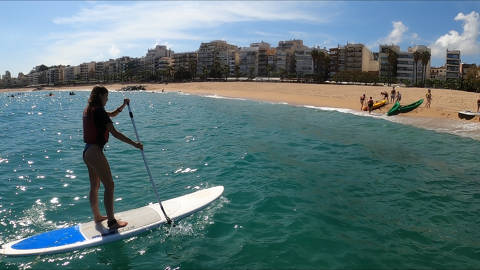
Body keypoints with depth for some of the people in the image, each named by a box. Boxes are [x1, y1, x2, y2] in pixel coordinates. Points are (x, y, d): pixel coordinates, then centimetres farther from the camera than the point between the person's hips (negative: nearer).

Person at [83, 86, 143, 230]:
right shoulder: (99, 111, -16)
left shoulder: (89, 110, 12)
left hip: (87, 151, 10)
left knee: (95, 186, 19)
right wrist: (134, 144, -18)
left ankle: (97, 216, 33)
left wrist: (123, 105, 9)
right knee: (109, 185, -4)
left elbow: (112, 114, 24)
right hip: (95, 152, -10)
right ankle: (111, 221, 1)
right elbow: (114, 133, -20)